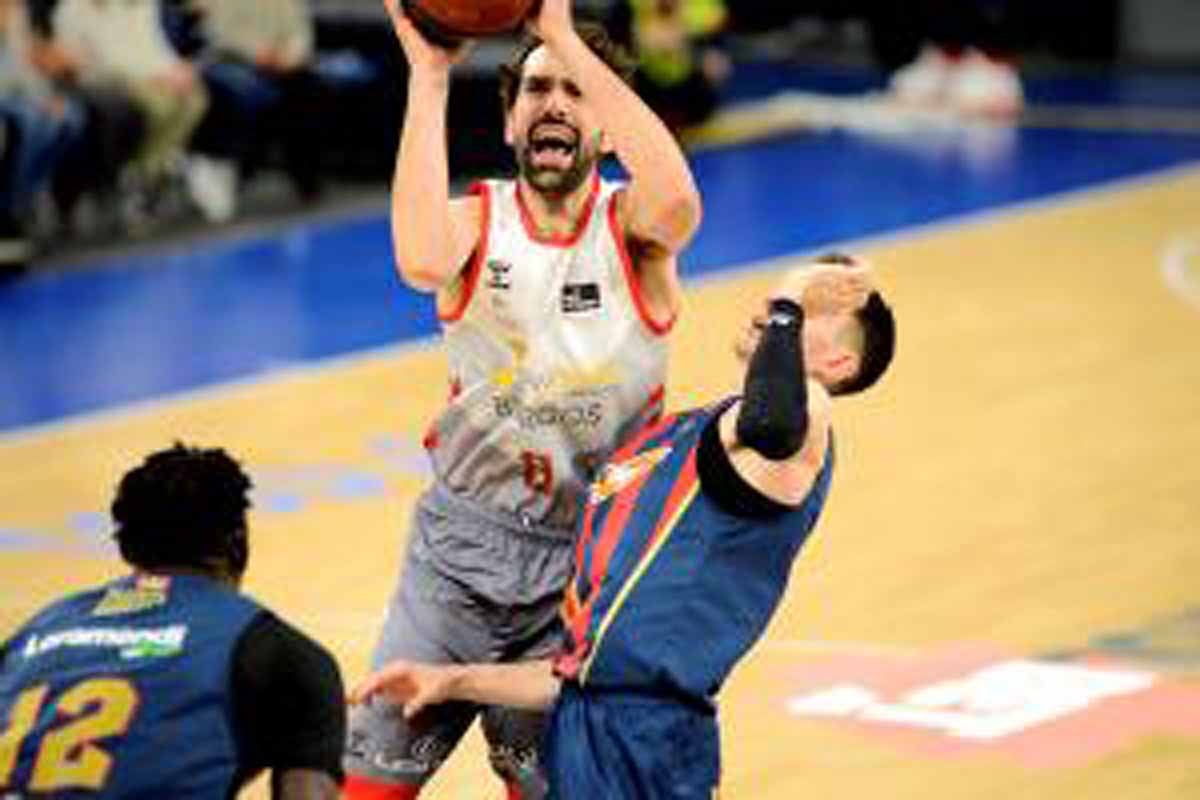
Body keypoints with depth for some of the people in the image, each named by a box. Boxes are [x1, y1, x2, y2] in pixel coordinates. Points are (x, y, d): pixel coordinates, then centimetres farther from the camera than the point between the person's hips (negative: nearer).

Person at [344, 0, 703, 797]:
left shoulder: (629, 227, -8)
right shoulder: (477, 221, -7)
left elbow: (676, 201, -35)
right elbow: (423, 261, -33)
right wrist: (428, 75, -32)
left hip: (592, 552, -1)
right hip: (464, 533, 1)